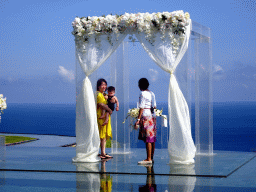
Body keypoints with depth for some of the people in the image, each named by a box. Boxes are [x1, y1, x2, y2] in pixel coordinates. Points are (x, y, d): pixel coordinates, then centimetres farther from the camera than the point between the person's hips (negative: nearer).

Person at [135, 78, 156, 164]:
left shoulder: (142, 93, -8)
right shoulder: (152, 93, 14)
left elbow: (141, 108, -14)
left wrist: (138, 119, -15)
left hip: (145, 116, -8)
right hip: (152, 115, 8)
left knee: (148, 138, -9)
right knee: (152, 138, 9)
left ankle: (148, 159, -9)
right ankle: (151, 158, 14)